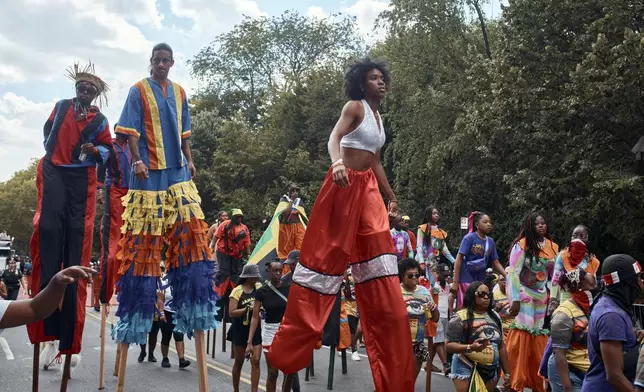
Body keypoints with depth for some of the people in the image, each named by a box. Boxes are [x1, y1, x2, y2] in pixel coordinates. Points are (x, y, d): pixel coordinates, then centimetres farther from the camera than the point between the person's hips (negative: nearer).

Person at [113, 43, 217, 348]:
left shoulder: (179, 92, 15)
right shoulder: (138, 90, 0)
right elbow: (130, 131, -6)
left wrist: (190, 160, 12)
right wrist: (137, 160, -17)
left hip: (178, 173, 5)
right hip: (149, 172, -5)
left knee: (189, 234, -1)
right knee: (143, 240, -2)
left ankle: (191, 306, 6)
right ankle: (136, 310, 9)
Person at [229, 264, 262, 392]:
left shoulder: (259, 287, 0)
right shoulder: (237, 291, -10)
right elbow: (231, 313, -15)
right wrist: (248, 309, -22)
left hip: (256, 329, 2)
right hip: (240, 330, -2)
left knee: (256, 361, -4)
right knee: (239, 362, 12)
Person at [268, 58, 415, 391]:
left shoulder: (378, 117, 21)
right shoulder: (354, 107, -2)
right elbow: (334, 137, -19)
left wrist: (391, 197, 29)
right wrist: (336, 162, -40)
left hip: (368, 189, 7)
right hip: (345, 185, -7)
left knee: (379, 264, 1)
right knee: (326, 253, -5)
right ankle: (289, 348, 7)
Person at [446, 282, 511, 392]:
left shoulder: (495, 316, 10)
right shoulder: (461, 317, -10)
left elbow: (501, 346, 14)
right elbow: (449, 345, -13)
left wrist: (507, 373, 12)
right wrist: (470, 347, -29)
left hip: (491, 371, 6)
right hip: (466, 369, -5)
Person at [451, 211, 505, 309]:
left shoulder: (490, 241, 6)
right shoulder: (469, 238, -10)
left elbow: (496, 263, 11)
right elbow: (459, 259, -12)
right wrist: (455, 282, -16)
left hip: (481, 281, 6)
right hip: (466, 280, -5)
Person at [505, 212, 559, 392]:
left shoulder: (553, 247, 6)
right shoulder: (522, 244, -11)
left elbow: (554, 276, 13)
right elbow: (513, 273, -14)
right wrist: (515, 300, -19)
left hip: (542, 296, 5)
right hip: (523, 294, -5)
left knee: (539, 340, 8)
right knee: (522, 336, -6)